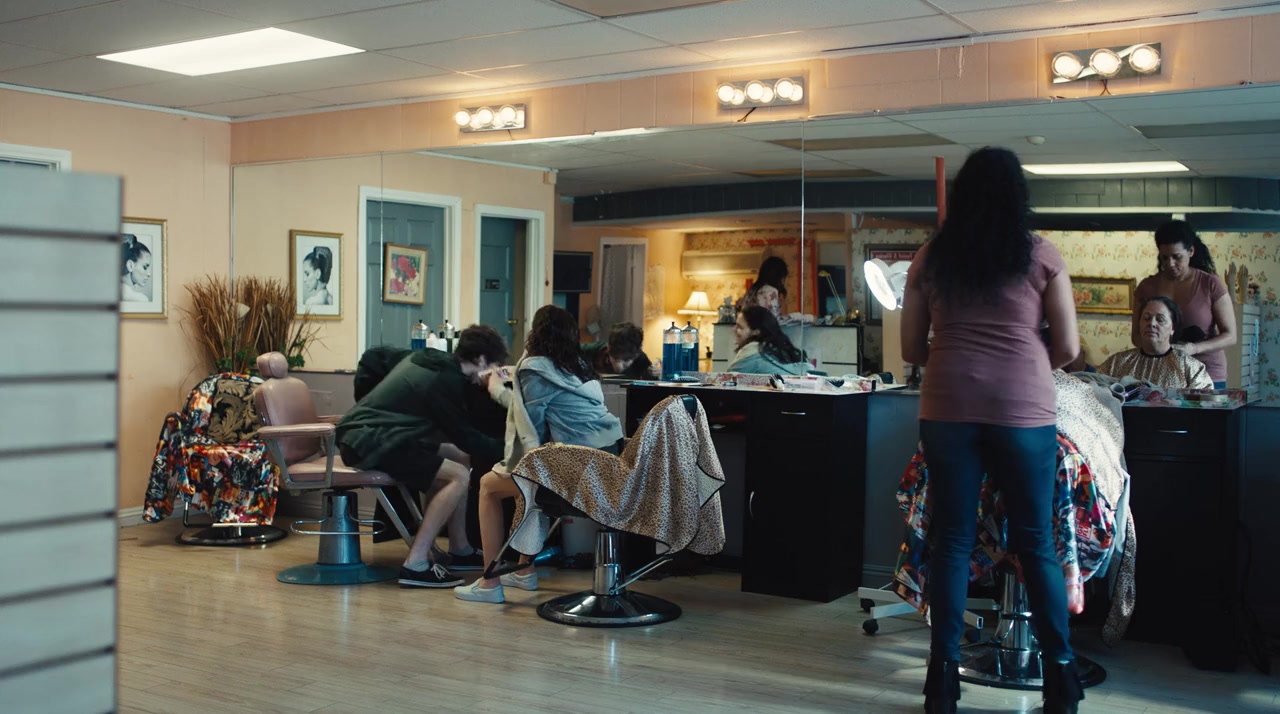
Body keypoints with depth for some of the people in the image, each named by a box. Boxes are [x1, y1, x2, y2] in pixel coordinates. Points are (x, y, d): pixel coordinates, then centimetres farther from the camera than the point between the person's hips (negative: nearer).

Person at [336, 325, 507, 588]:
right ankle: (415, 565, -21)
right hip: (371, 442, -11)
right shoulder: (445, 380, -16)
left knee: (460, 458, 14)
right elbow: (463, 435, -10)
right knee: (459, 476, -19)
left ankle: (459, 548, 18)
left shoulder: (428, 360, 11)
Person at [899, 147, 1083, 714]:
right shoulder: (1040, 255, 2)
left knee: (951, 539, 8)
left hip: (947, 407, 2)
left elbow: (911, 350, 11)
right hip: (1023, 408, -1)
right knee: (1036, 541, 8)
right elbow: (1067, 349, 4)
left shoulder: (930, 259, 7)